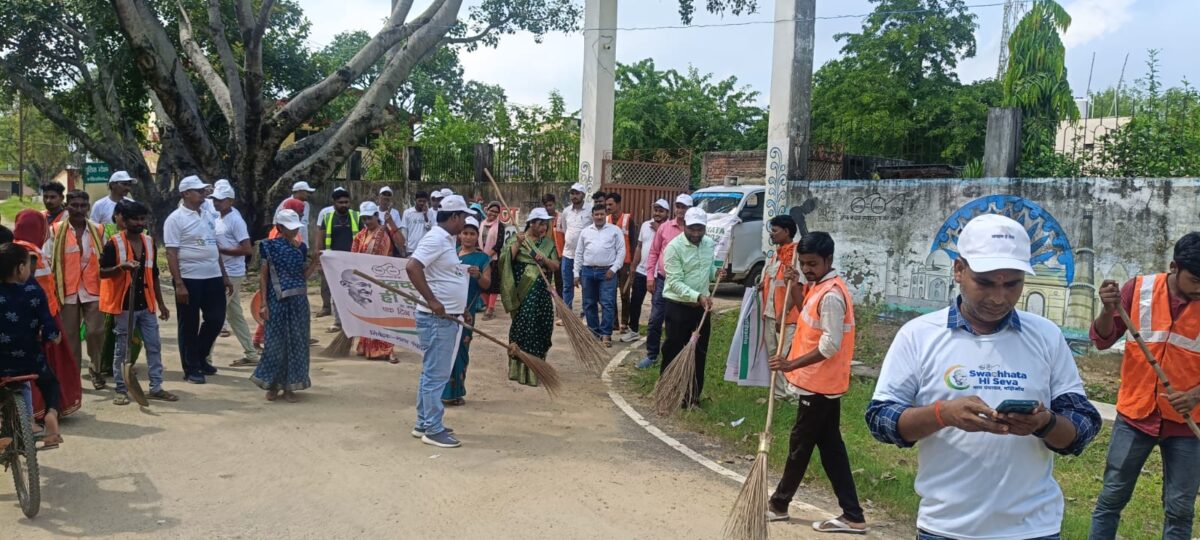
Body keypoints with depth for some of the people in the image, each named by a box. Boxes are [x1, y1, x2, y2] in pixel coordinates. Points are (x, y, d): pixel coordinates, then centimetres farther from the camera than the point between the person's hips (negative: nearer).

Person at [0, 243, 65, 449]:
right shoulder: (34, 291, -10)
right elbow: (47, 324, -12)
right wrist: (53, 335, 8)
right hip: (31, 359, 0)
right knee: (49, 383, 27)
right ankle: (52, 411, 1)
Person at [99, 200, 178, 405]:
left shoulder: (149, 242, 9)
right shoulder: (114, 243, -8)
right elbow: (102, 272, -8)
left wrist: (161, 303, 14)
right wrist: (121, 267, -28)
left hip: (146, 304, 5)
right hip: (124, 304, -5)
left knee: (154, 346, 6)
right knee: (122, 349, 3)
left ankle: (156, 388, 13)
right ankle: (121, 390, 13)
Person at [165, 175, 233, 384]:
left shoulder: (208, 216, 13)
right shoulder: (175, 219, -8)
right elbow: (171, 253, -12)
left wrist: (225, 276, 15)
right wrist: (179, 284, -18)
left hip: (213, 277, 7)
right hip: (190, 279, -7)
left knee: (216, 319, 10)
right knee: (189, 325, 4)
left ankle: (200, 358, 30)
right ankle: (191, 369, 14)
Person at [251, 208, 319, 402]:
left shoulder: (300, 247, 8)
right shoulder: (270, 246, -3)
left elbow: (303, 275, 9)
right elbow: (263, 276, -3)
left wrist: (316, 260, -5)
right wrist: (264, 303, -8)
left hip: (298, 300, 4)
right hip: (277, 301, -4)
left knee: (296, 342, 6)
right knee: (275, 342, 0)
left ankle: (289, 386, 16)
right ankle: (272, 384, 17)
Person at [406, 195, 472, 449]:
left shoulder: (447, 240, 15)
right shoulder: (436, 239, -16)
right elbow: (412, 266, -28)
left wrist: (459, 307, 20)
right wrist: (432, 301, -26)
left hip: (447, 318, 10)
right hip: (437, 319, -10)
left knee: (432, 372, 16)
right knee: (436, 375, -4)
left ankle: (423, 423, 25)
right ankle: (433, 430, 3)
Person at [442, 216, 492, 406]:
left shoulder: (482, 258, 4)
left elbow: (487, 284, 0)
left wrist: (478, 275, -19)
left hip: (466, 309, -2)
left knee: (459, 348, -1)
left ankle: (455, 391, 10)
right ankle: (445, 389, 12)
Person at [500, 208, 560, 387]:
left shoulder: (548, 243, 12)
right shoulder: (516, 239, 0)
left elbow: (556, 267, 6)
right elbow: (506, 260, -11)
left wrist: (544, 259, -13)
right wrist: (517, 244, -18)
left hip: (542, 293, 4)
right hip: (523, 293, -4)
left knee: (541, 329, 5)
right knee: (524, 327, -6)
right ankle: (523, 370, 2)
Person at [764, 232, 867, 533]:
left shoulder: (831, 295, -22)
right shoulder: (820, 287, 9)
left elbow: (830, 345, -25)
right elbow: (810, 315, 25)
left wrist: (792, 365, -25)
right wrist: (794, 287, 11)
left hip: (819, 383, -10)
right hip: (821, 382, 10)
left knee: (799, 445, 6)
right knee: (830, 447, 11)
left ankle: (779, 504, 23)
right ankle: (852, 516, 14)